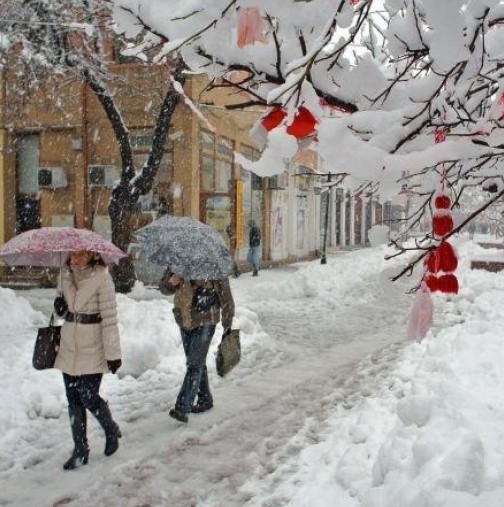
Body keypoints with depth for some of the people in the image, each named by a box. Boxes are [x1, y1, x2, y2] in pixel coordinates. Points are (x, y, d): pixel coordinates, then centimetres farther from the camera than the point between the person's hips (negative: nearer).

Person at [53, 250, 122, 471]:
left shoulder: (101, 277, -15)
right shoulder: (66, 274, 5)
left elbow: (109, 317, -16)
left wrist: (113, 353, -16)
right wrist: (60, 306, -4)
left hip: (92, 349, -6)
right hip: (70, 346, 6)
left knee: (89, 398, -3)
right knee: (74, 400, 9)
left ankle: (111, 431, 26)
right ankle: (80, 450, 22)